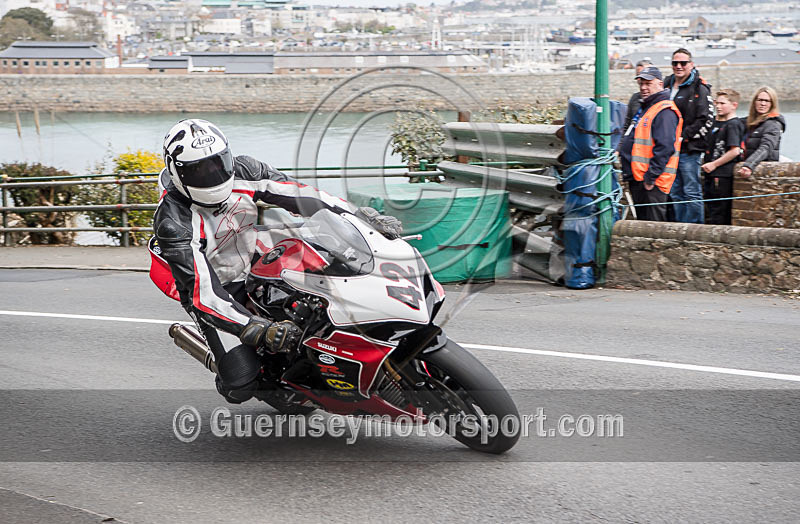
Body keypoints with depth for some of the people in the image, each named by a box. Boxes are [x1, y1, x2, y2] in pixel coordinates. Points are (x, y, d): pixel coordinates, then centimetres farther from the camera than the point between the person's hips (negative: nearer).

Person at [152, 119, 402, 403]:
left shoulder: (243, 172, -14)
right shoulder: (172, 222, -28)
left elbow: (301, 195, -10)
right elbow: (204, 293, -36)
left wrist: (366, 218, -18)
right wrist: (260, 331, -47)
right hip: (219, 290, -5)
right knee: (241, 386, -18)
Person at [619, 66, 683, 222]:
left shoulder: (665, 111, -13)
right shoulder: (644, 108, 20)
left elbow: (665, 148, -22)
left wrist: (650, 177, -23)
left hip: (652, 183, -11)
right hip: (637, 179, 11)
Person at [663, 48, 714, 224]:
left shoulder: (700, 89, -7)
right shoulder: (667, 85, 14)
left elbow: (706, 120, -12)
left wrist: (684, 136, -14)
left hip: (689, 149, -7)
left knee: (692, 192, -6)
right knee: (675, 193, 11)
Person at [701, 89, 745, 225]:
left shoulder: (733, 124, -10)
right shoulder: (716, 123, 17)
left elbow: (735, 151, -20)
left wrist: (714, 164, -14)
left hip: (723, 176, -10)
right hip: (711, 175, 10)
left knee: (719, 216, -8)